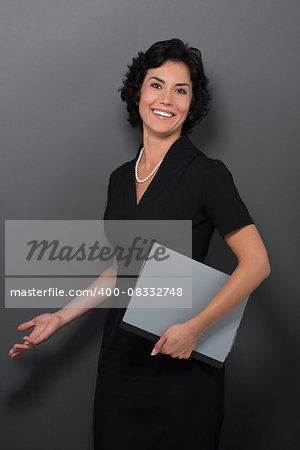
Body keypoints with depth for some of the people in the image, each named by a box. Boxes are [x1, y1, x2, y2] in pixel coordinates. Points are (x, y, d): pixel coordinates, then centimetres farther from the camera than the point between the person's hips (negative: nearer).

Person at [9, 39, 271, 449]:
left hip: (181, 363, -5)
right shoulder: (121, 178, 9)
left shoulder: (207, 174, -10)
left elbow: (256, 264, -14)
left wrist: (194, 327, -20)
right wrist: (62, 316, 11)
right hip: (121, 358, 6)